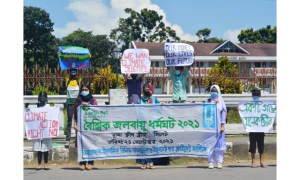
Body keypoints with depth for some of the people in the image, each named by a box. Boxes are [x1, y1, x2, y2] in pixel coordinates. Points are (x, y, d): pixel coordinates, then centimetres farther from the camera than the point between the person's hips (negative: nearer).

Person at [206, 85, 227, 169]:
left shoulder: (221, 102, 9)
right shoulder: (208, 101, 11)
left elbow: (224, 113, 4)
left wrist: (222, 126, -4)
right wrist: (213, 103, -7)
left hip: (219, 125, 0)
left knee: (219, 143, -3)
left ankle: (219, 162, 0)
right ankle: (210, 162, -2)